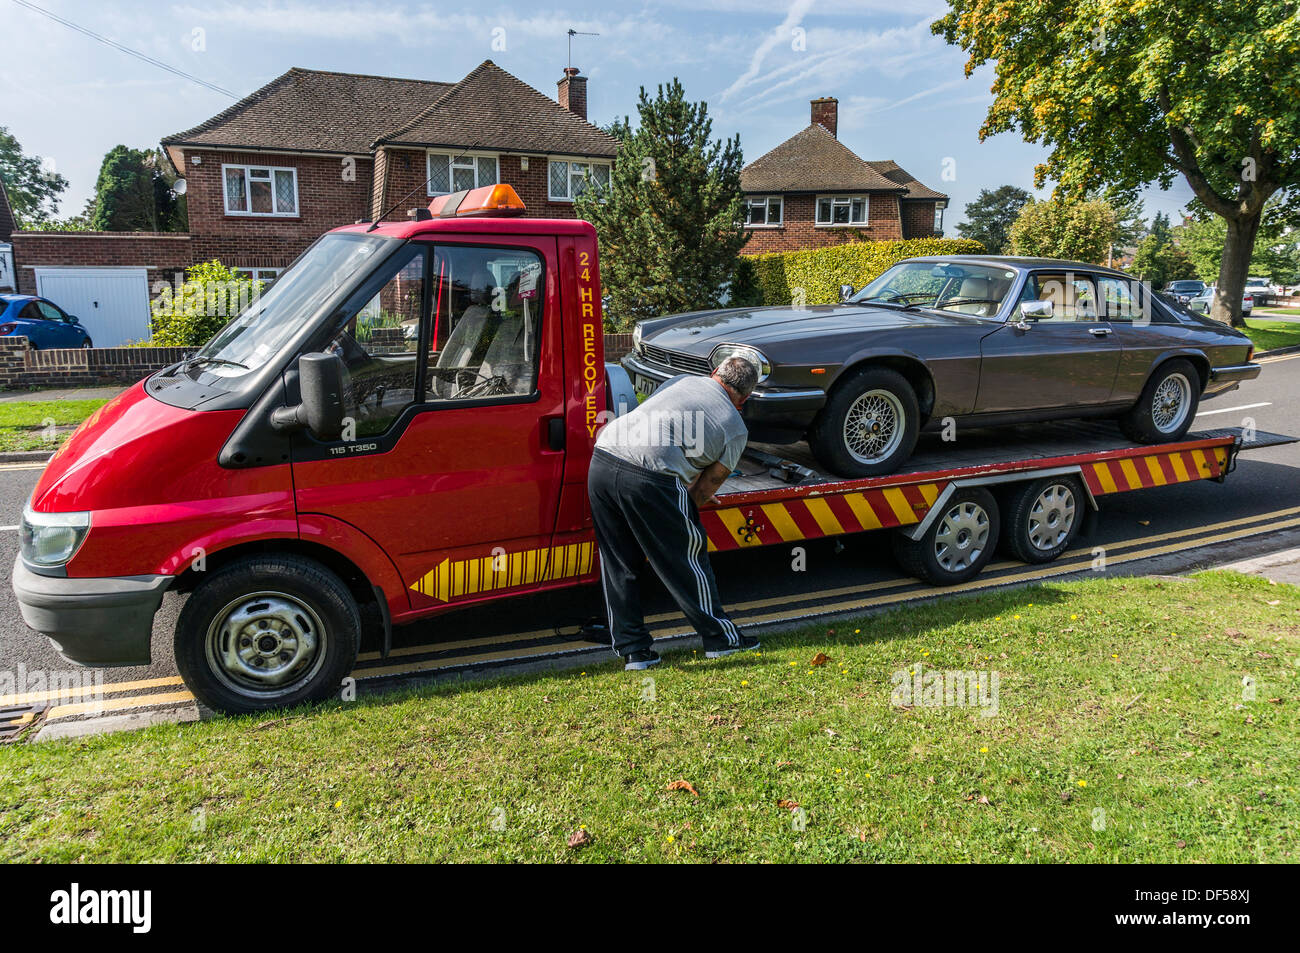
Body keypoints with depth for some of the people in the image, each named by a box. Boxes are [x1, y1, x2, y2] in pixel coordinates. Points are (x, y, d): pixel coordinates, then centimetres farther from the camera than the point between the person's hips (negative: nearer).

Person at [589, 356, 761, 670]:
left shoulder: (680, 381, 28)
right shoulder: (736, 428, 13)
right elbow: (706, 487, 13)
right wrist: (688, 506, 33)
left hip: (600, 463, 6)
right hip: (650, 480, -5)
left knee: (617, 564, 16)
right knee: (687, 559, 12)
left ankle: (633, 650, 24)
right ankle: (720, 638, 28)